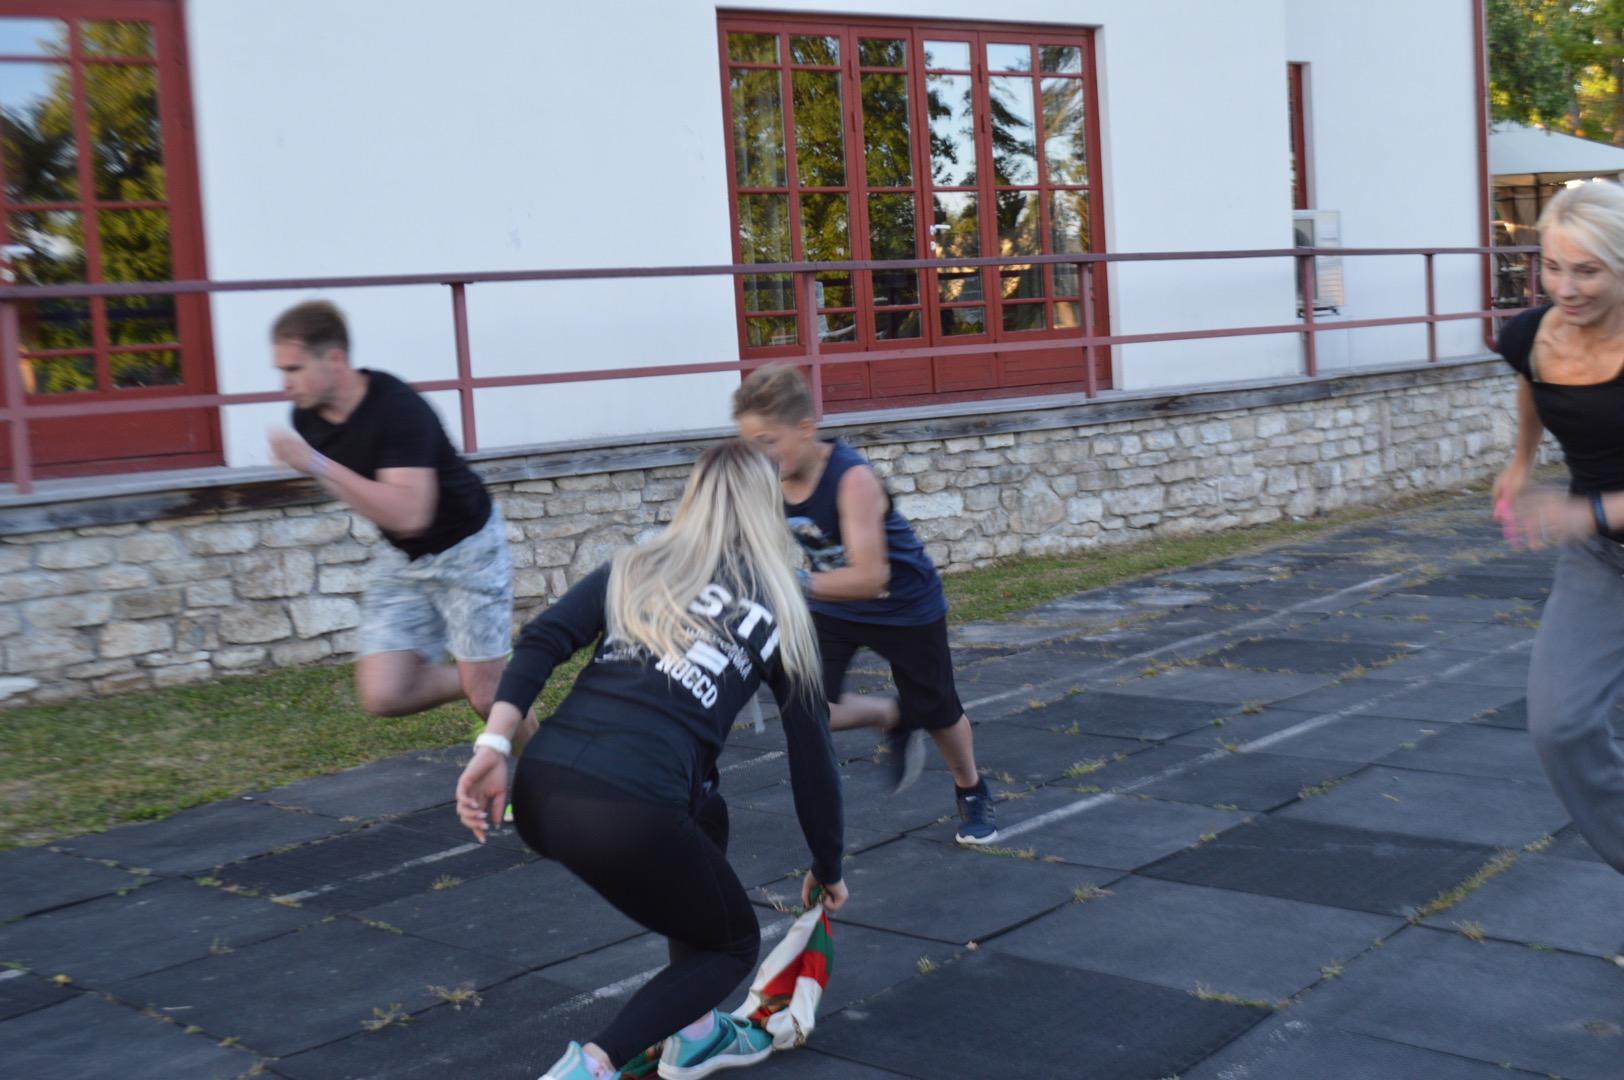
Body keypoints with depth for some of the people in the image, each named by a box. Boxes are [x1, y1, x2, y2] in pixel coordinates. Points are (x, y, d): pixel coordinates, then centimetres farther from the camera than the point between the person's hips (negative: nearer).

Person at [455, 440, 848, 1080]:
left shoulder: (633, 570, 21)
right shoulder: (778, 611, 15)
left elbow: (541, 642, 4)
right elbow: (811, 751, 18)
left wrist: (494, 746, -2)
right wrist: (827, 867, 30)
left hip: (540, 788, 5)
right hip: (628, 812, -5)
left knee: (704, 816, 34)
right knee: (733, 944, 22)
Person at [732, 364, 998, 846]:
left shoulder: (853, 478, -36)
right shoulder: (770, 480, -19)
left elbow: (870, 578, -43)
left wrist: (798, 582, -53)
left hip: (905, 604, -4)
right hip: (835, 608, 5)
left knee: (935, 709, 15)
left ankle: (972, 792, 47)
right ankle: (894, 721, 18)